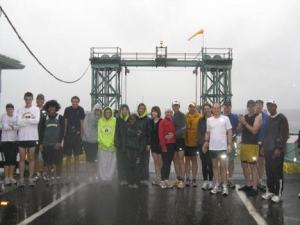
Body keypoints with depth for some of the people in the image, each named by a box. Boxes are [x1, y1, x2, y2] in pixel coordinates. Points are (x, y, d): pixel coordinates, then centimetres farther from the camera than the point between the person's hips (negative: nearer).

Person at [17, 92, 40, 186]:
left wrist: (24, 120, -9)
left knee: (31, 158, 6)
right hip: (22, 137, 1)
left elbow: (37, 121, -14)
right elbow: (18, 122, -9)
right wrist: (31, 121, -9)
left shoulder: (36, 109, 2)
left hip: (32, 137, -1)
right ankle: (21, 178, 11)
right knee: (22, 158, 5)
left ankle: (31, 178, 13)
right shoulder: (20, 110, 4)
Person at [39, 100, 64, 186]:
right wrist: (41, 143, 3)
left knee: (58, 162, -2)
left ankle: (58, 178, 12)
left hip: (57, 144, -1)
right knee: (48, 163, 2)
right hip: (46, 144, 2)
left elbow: (62, 131, 0)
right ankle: (50, 178, 13)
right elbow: (41, 132, 9)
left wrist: (59, 142, -9)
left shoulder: (60, 118, 4)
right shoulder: (44, 119, 9)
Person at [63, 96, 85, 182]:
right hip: (68, 136, 0)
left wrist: (81, 134, 1)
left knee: (76, 157, 7)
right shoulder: (67, 110, 0)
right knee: (68, 157, 5)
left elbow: (82, 123, 4)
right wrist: (64, 134, 1)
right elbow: (65, 123, 5)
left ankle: (76, 175, 15)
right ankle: (68, 175, 15)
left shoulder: (80, 110, 0)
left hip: (77, 136, 0)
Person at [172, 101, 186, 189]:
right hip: (173, 140, 7)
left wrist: (174, 134, -20)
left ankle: (182, 180, -4)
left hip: (180, 139, -6)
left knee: (181, 160, -6)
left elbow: (183, 128, -16)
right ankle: (178, 179, 18)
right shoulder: (173, 116, 13)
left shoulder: (182, 116, -7)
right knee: (175, 160, 9)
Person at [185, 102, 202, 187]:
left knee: (194, 160, 5)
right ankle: (187, 178, 17)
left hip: (195, 142, -2)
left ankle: (194, 179, 12)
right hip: (186, 141, 3)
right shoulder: (185, 116, 4)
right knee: (187, 159, 9)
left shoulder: (199, 117, -4)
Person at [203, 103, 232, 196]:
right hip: (212, 147, 4)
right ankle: (216, 186, 18)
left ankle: (225, 186, 7)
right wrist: (205, 143, 5)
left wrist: (229, 144, -9)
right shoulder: (209, 120, 7)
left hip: (223, 147, -3)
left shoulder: (225, 118, -3)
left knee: (223, 166, -2)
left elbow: (229, 132, -3)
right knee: (215, 166, 10)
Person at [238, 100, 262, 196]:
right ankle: (247, 185, 24)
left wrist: (245, 123, -19)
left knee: (253, 166, -6)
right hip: (243, 143, 7)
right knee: (244, 165, 12)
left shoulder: (258, 117, -6)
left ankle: (254, 188, -3)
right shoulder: (244, 117, 13)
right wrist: (240, 123, -5)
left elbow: (254, 130, -17)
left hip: (253, 144, -7)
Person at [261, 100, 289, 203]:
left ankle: (278, 194, 5)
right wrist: (264, 146, 12)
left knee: (277, 172, -3)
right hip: (268, 149, 6)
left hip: (277, 149, -6)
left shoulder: (282, 118, -5)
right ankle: (270, 191, 19)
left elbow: (284, 135, -10)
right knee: (269, 171, 9)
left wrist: (279, 148, -15)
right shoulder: (268, 119, 14)